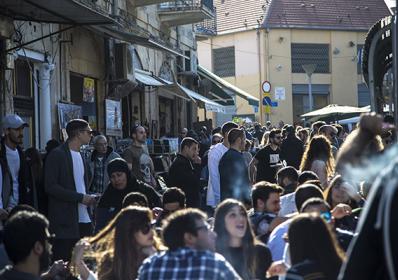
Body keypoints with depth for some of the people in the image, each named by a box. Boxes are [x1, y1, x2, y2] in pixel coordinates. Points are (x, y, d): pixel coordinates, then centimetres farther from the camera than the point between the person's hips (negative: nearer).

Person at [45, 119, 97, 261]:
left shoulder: (80, 156, 16)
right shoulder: (57, 155, -7)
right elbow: (50, 186, -14)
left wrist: (88, 198, 4)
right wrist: (80, 197, -15)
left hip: (83, 220, 7)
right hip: (65, 221, -7)